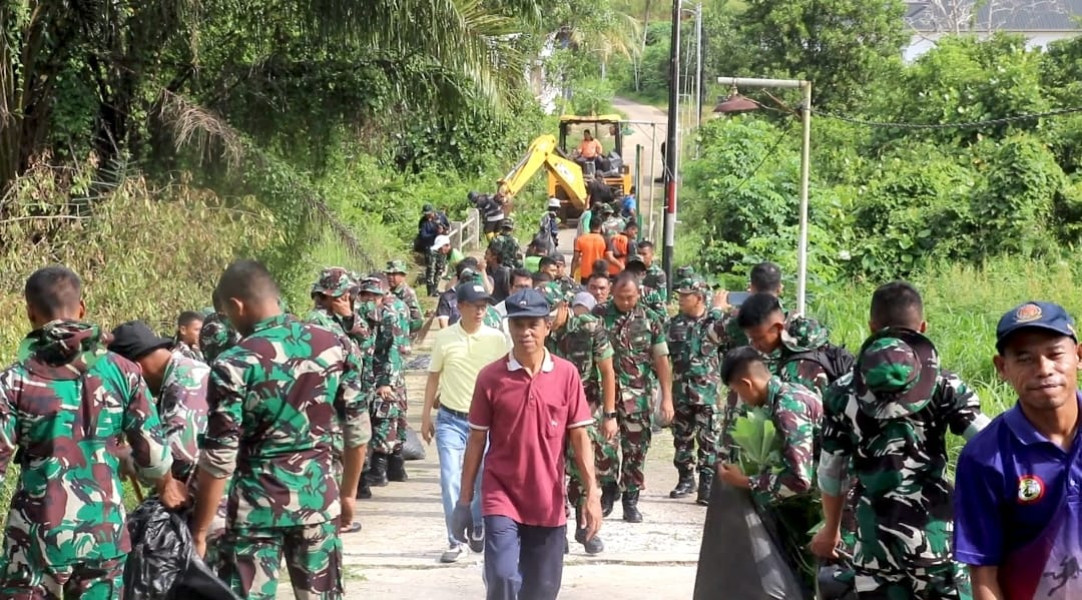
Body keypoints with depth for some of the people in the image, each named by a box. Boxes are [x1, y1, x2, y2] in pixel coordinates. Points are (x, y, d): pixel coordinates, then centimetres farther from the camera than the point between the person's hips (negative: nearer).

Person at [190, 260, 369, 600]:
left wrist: (199, 530, -6)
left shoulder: (235, 366, -15)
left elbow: (219, 459, -14)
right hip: (319, 500, 4)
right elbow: (357, 431, 5)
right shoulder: (333, 346, -1)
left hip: (258, 506, -4)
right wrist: (348, 492, 18)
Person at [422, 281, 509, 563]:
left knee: (483, 479, 9)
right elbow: (433, 378, 7)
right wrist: (426, 416, 6)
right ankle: (456, 540, 3)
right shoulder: (444, 338, -2)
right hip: (450, 420, 0)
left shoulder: (496, 339, -3)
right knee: (450, 481, -6)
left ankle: (477, 526, 33)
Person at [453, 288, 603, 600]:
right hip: (501, 498, -2)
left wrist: (592, 494, -5)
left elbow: (579, 437, 2)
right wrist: (464, 500, 2)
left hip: (549, 503, 2)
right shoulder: (490, 377, -5)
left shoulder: (567, 375, -2)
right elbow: (476, 440, 2)